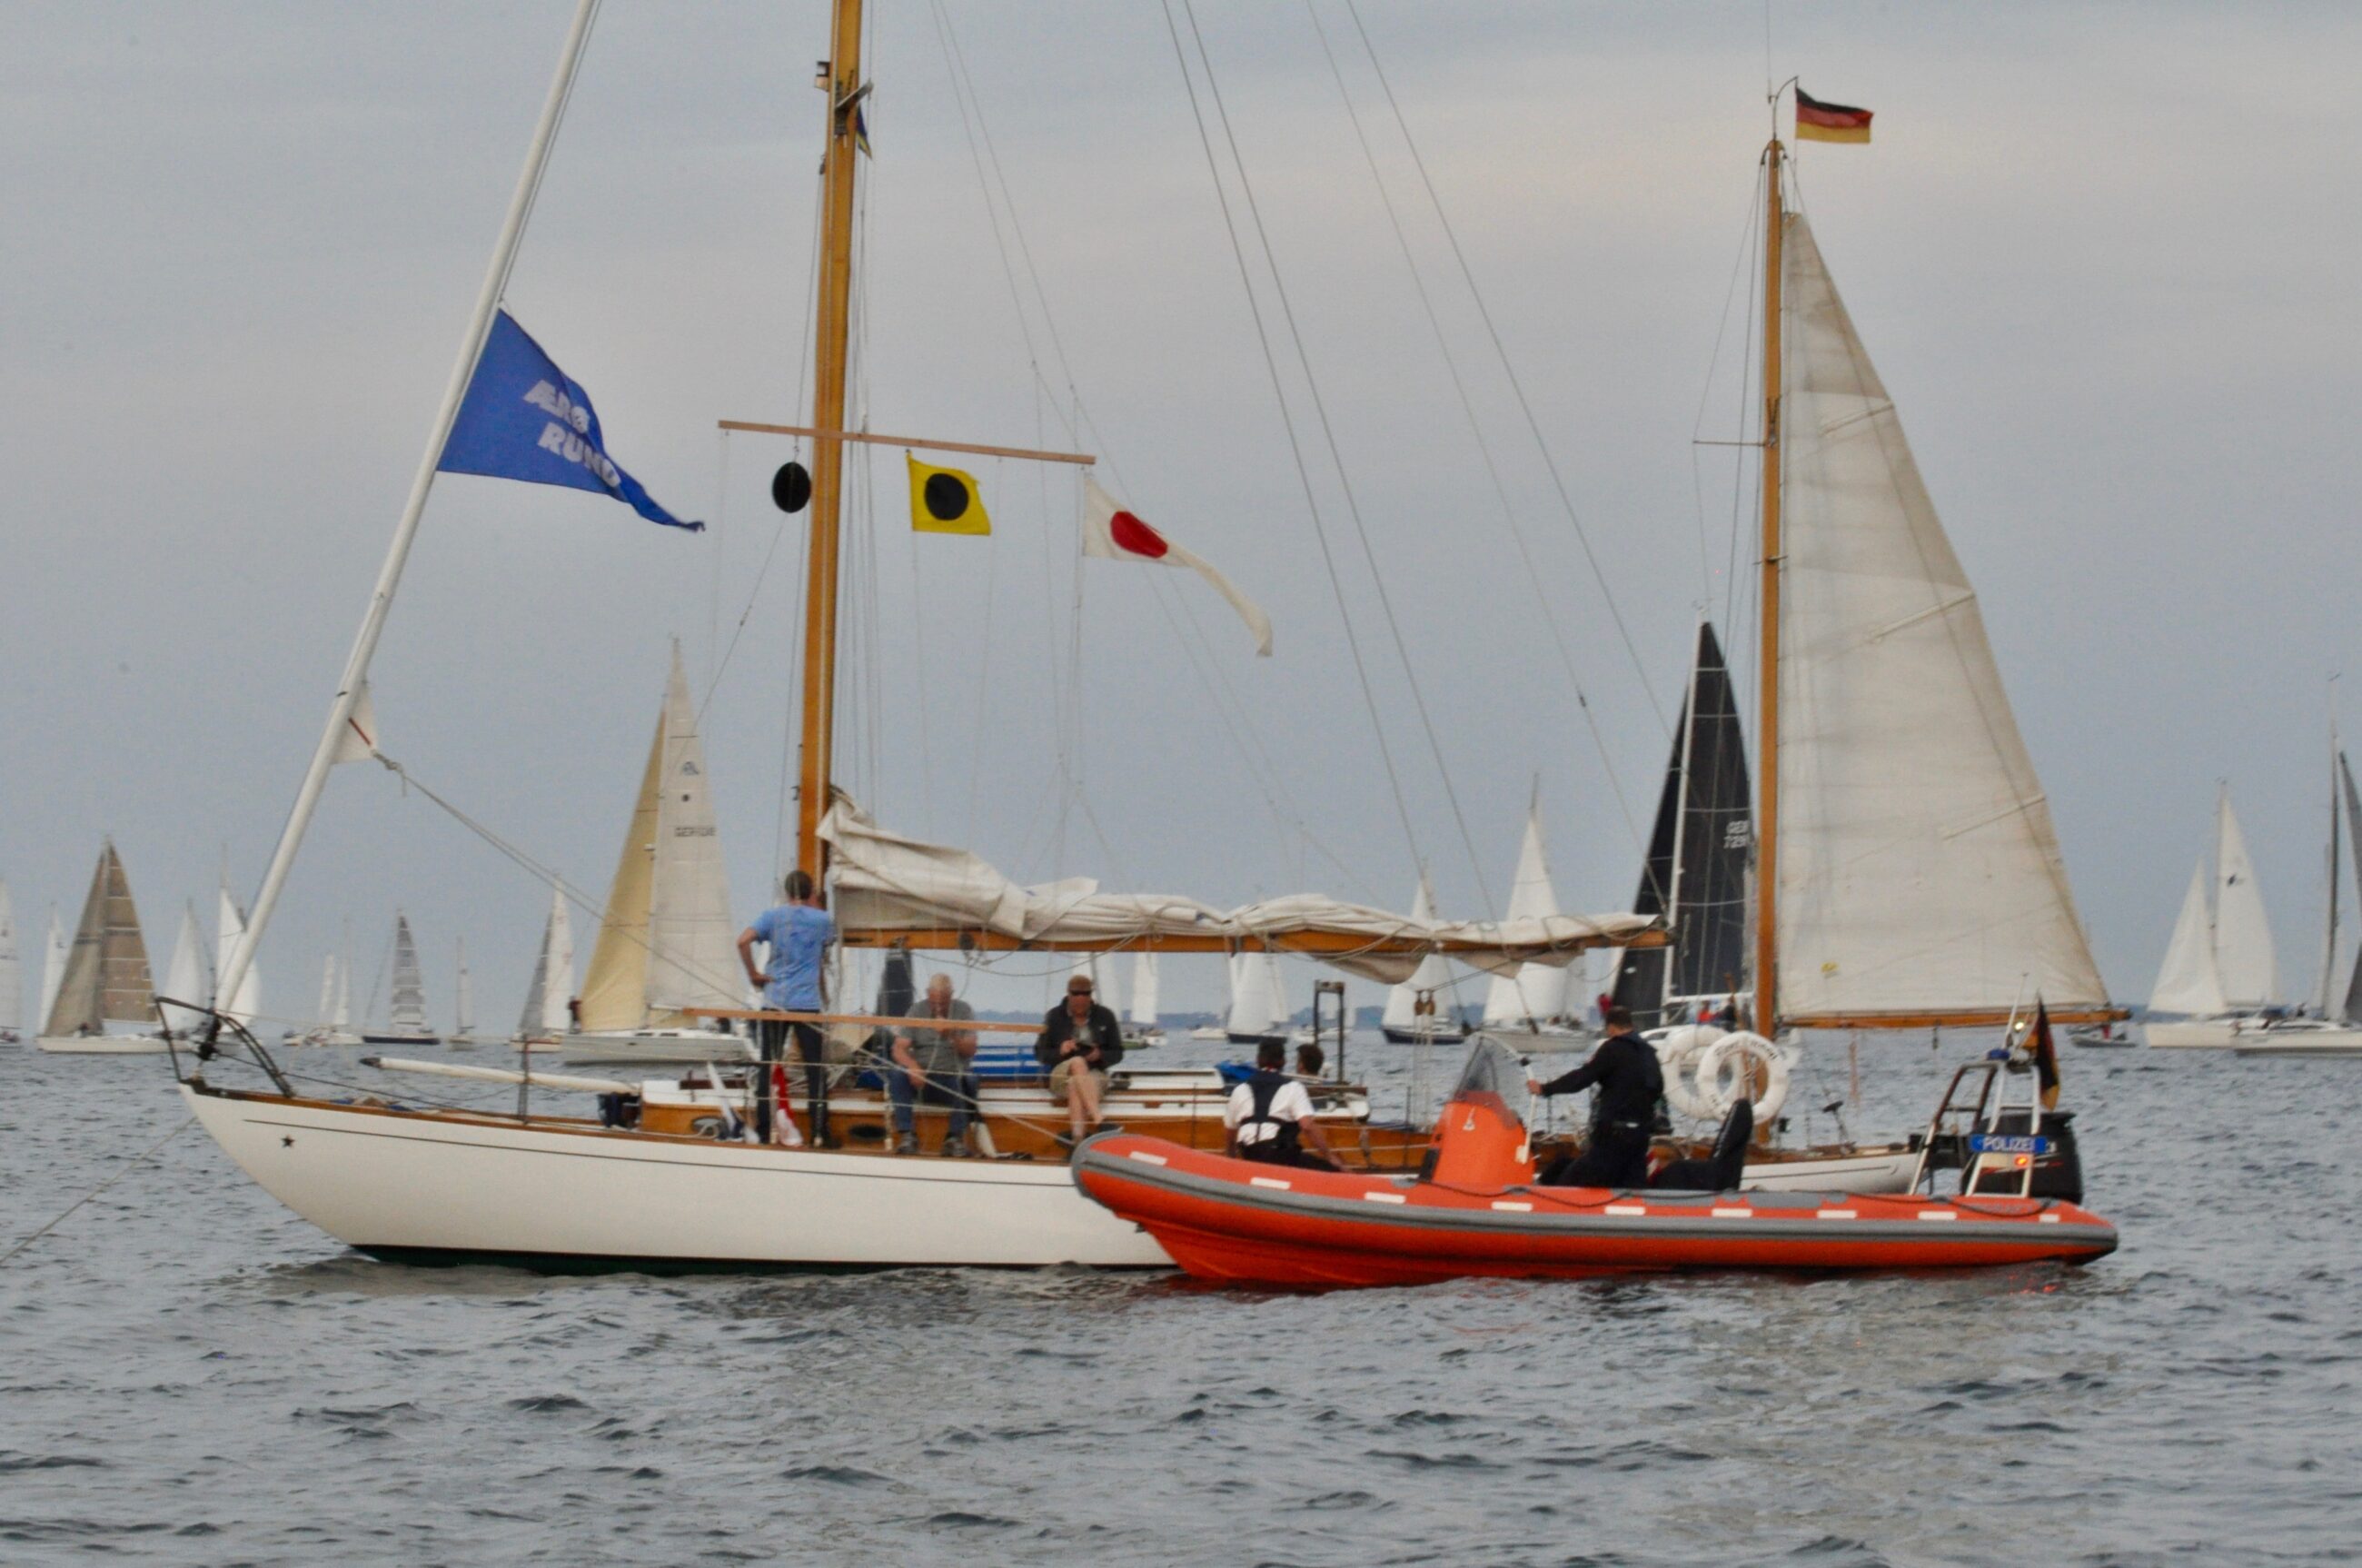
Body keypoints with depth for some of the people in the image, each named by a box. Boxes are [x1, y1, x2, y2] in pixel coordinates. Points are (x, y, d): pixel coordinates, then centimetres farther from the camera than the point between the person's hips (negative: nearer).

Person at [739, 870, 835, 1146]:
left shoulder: (773, 915, 2)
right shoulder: (821, 919, 2)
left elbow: (743, 941, -13)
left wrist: (753, 974, -3)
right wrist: (816, 906, 25)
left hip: (775, 1002, 1)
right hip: (808, 1003, -1)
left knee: (768, 1069, 5)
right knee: (816, 1071, 3)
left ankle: (764, 1131, 4)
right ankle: (819, 1132, -1)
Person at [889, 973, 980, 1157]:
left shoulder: (963, 1011, 2)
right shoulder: (917, 1011, 3)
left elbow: (970, 1051, -5)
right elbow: (899, 1049, -7)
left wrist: (952, 1036, -25)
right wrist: (912, 1066, -28)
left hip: (951, 1078, -1)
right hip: (921, 1077, 1)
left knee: (968, 1080, -34)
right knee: (896, 1073, -29)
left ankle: (956, 1136, -22)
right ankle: (907, 1134, -29)